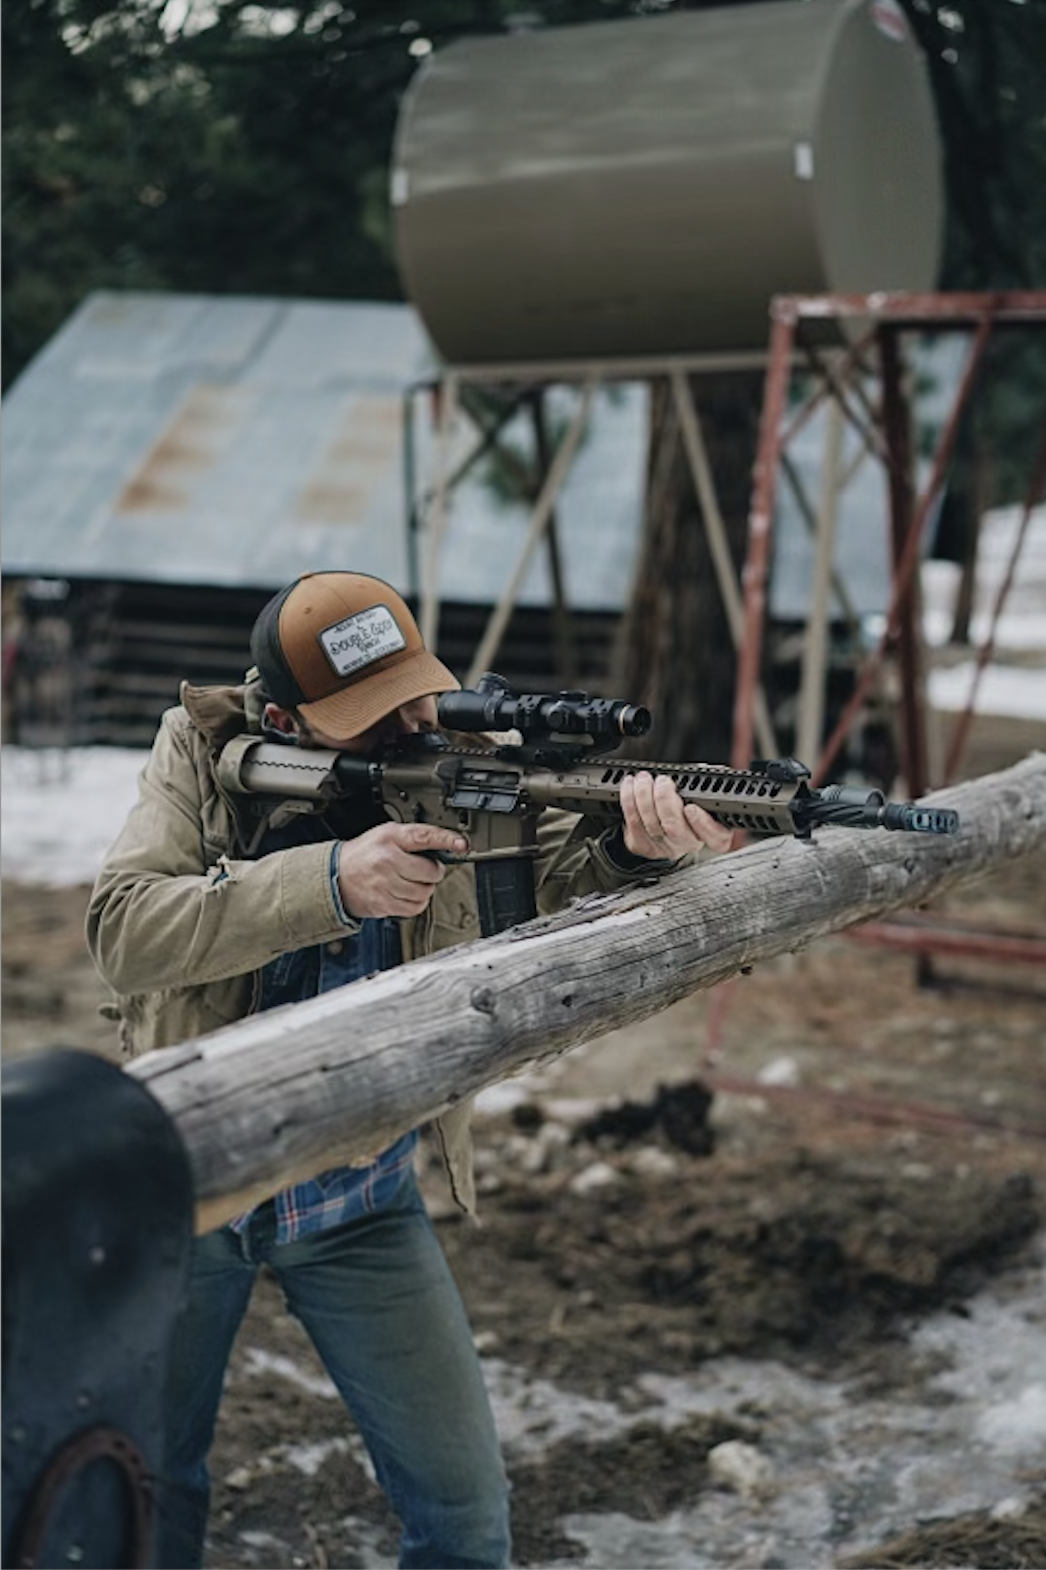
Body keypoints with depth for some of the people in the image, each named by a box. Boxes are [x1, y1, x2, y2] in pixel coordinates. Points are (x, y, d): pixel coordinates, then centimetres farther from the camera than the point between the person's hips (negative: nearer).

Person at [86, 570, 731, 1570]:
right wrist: (329, 880, -38)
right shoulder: (203, 754, -14)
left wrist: (640, 848, -43)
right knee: (142, 1488, 16)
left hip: (360, 1206, 1)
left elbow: (561, 877, -19)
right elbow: (122, 932, -27)